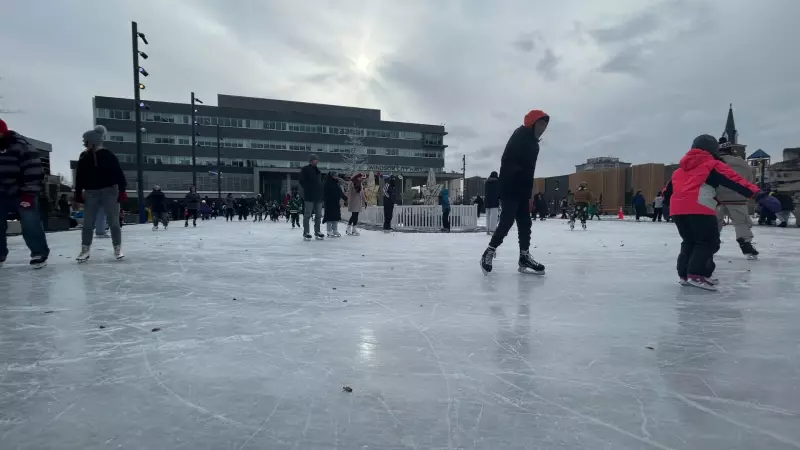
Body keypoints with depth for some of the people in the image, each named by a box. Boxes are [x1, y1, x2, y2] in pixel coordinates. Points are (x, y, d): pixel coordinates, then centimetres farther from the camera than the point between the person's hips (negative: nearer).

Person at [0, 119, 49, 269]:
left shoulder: (20, 145, -14)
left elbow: (33, 169, -19)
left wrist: (29, 192, -21)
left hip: (22, 194, -6)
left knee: (30, 224, -9)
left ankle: (39, 253, -1)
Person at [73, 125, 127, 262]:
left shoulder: (109, 155, -7)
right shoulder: (84, 158, 6)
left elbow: (118, 173, -8)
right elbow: (79, 177, 11)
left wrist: (122, 190, -13)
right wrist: (78, 193, 7)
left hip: (109, 192, -4)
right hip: (90, 193, 4)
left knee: (113, 222, 0)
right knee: (87, 223, 5)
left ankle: (117, 249, 10)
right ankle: (85, 250, 14)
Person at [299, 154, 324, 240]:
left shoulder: (317, 170, 18)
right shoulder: (305, 169, -3)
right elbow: (302, 181, -7)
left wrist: (320, 192, 12)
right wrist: (307, 189, -10)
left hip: (318, 196, 7)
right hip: (309, 196, -7)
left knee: (318, 215, 9)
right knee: (307, 215, -3)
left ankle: (317, 231, 18)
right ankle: (306, 232, 1)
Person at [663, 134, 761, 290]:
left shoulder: (680, 169, 27)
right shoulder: (712, 165, 8)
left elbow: (669, 188, 32)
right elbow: (734, 180, -4)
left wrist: (666, 200, 46)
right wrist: (754, 192, -10)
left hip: (677, 209, 7)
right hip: (699, 209, -7)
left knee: (689, 241, 19)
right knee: (708, 242, -1)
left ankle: (684, 274, 17)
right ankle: (696, 274, -13)